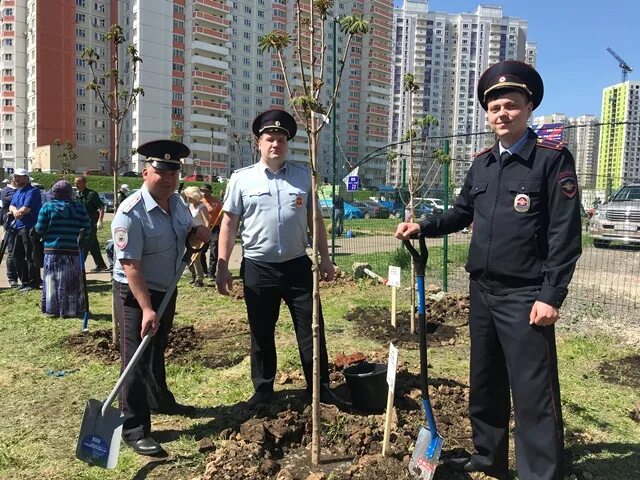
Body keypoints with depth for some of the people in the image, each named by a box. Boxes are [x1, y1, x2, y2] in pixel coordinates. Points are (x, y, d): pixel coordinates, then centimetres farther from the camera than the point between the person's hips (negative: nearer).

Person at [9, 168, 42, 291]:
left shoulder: (32, 191, -12)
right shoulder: (17, 192, 19)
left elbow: (25, 209, -19)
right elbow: (11, 206, 12)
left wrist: (16, 212, -2)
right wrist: (15, 211, -10)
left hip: (30, 228, -10)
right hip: (19, 228, 10)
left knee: (30, 256, -7)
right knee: (16, 255, 14)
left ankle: (34, 283, 0)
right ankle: (25, 281, 23)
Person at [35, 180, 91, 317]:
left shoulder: (47, 207, -2)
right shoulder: (79, 208, 2)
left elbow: (39, 229, -4)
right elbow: (87, 229, 0)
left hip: (52, 251, -1)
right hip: (73, 251, 1)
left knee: (52, 281, 8)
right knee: (71, 283, 8)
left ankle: (52, 310, 12)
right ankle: (72, 310, 13)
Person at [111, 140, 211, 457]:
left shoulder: (177, 202, 0)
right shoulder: (131, 213, -25)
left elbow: (186, 231, 20)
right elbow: (130, 266, -27)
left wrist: (198, 232, -4)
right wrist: (146, 309, -30)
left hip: (167, 290, 8)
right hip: (135, 293, -8)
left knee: (157, 351, 25)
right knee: (137, 359, -3)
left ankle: (159, 400, 45)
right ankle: (134, 430, 8)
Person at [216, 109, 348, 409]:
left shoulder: (303, 176, 6)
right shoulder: (242, 178, -1)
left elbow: (315, 220, 10)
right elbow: (229, 224, 0)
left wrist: (325, 258, 7)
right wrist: (222, 267, -4)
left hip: (297, 266, 1)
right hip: (258, 268, -1)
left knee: (311, 330, 5)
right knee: (261, 334, 12)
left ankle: (320, 389, 20)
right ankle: (263, 390, 28)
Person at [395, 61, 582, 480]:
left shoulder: (553, 158, -9)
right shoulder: (482, 163, 10)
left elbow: (565, 234, -13)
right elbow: (462, 213, 19)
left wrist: (550, 296, -17)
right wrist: (423, 227, 4)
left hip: (525, 297, -7)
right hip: (482, 291, 7)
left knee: (534, 394, 1)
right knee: (485, 383, 18)